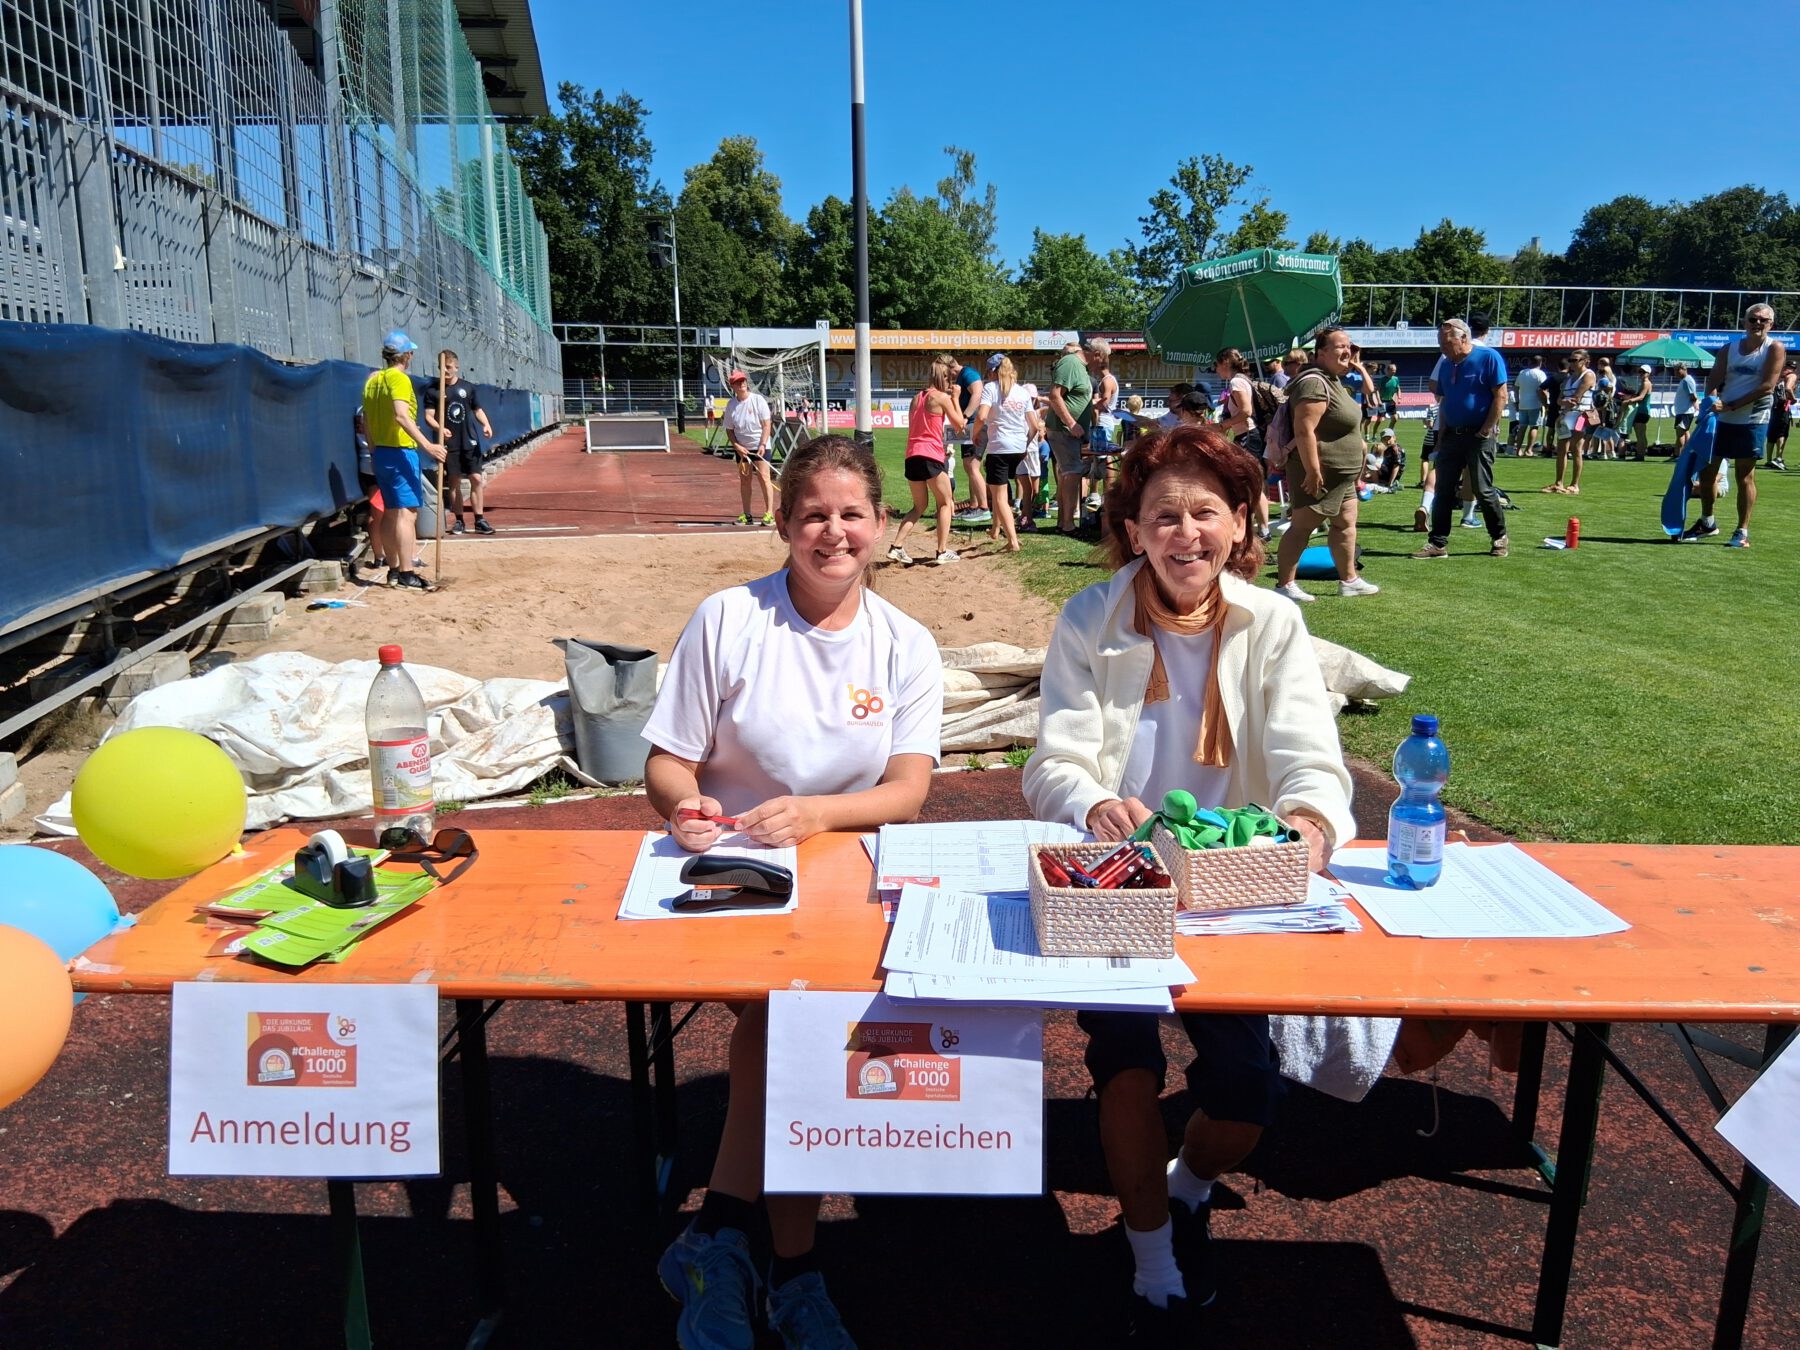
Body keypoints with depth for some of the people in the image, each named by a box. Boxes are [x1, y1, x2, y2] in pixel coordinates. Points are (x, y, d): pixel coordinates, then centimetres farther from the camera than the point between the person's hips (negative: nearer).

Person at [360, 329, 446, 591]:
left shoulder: (372, 380, 15)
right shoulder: (399, 378, -11)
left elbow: (366, 422, 19)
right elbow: (401, 416, -26)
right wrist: (427, 445, -33)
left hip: (380, 453, 9)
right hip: (401, 452, -9)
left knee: (390, 512, 15)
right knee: (407, 512, -11)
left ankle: (393, 569, 22)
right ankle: (406, 574, -15)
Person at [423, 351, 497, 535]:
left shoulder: (468, 387, 5)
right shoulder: (433, 390, 0)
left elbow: (478, 410, 12)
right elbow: (428, 416, -3)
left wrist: (486, 424, -7)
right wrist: (439, 428, -23)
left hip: (470, 441, 1)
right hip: (449, 443, -1)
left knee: (476, 479, -3)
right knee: (454, 482, 5)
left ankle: (479, 520, 4)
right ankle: (459, 521, 14)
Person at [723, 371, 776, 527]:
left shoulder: (758, 400, -7)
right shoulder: (731, 405, 3)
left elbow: (767, 424, -9)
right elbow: (729, 430, 8)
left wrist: (762, 445, -17)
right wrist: (736, 446, -7)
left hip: (759, 446, -4)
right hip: (741, 448, 4)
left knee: (763, 478, -9)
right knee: (744, 480, 7)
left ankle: (769, 513, -7)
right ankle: (746, 514, 14)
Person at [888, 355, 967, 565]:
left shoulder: (917, 397, 16)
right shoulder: (942, 397, -3)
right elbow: (959, 425, 2)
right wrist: (955, 398, 11)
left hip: (912, 456, 7)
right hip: (931, 457, -7)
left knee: (919, 506, 16)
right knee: (945, 503, 8)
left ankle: (897, 546, 2)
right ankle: (943, 552, 5)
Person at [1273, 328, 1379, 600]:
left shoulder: (1334, 381, 15)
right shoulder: (1314, 384, -19)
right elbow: (1304, 430, -27)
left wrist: (1355, 470, 26)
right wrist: (1313, 471, -29)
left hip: (1341, 475, 11)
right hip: (1319, 474, -11)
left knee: (1345, 524, 14)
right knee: (1302, 526, -6)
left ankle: (1349, 580, 23)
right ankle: (1284, 585, -2)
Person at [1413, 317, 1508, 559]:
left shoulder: (1488, 358, -10)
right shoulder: (1446, 365, 9)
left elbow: (1500, 397, -12)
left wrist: (1485, 431, -14)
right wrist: (1441, 435, 10)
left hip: (1478, 436, -6)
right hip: (1451, 436, 6)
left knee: (1483, 490, -1)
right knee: (1442, 490, 3)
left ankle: (1499, 538, 16)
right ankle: (1438, 543, 7)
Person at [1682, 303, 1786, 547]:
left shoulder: (1774, 349, -4)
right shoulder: (1728, 349, 9)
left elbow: (1767, 386, -13)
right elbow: (1713, 382, 1)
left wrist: (1731, 406, -18)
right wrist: (1713, 403, -20)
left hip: (1752, 420, -4)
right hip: (1721, 419, 5)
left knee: (1745, 476, -1)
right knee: (1706, 470, 7)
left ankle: (1742, 532, 5)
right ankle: (1707, 522, 23)